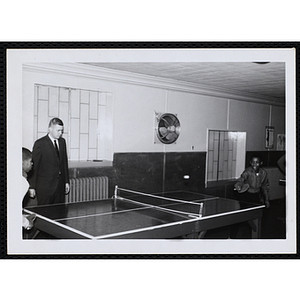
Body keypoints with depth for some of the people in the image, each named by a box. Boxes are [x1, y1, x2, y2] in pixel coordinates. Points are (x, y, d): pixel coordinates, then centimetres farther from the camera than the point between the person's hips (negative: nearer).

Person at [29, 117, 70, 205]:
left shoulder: (62, 141, 10)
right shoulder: (40, 144, -7)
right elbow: (33, 166, -6)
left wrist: (67, 181, 14)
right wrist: (32, 187, -8)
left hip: (60, 186, 5)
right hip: (44, 187, -5)